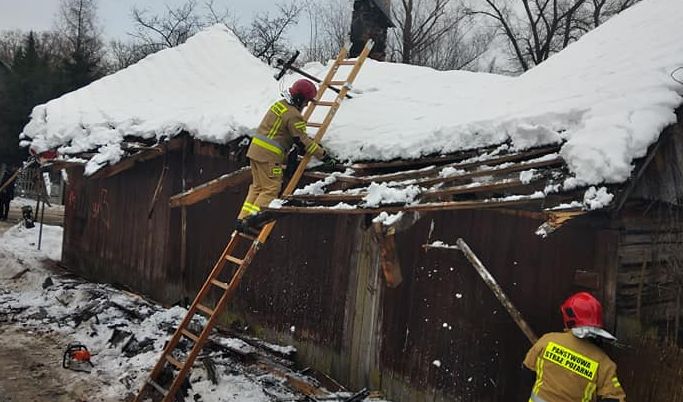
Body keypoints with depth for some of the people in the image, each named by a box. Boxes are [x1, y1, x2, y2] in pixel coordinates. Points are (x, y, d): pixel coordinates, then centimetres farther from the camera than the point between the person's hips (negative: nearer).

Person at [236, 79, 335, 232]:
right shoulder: (293, 115, -15)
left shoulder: (279, 104, 13)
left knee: (257, 186, 15)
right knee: (271, 189, -2)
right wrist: (323, 154, -8)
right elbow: (302, 141, -14)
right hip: (269, 156, -9)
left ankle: (243, 219, 15)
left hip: (255, 149, 9)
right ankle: (253, 219, -7)